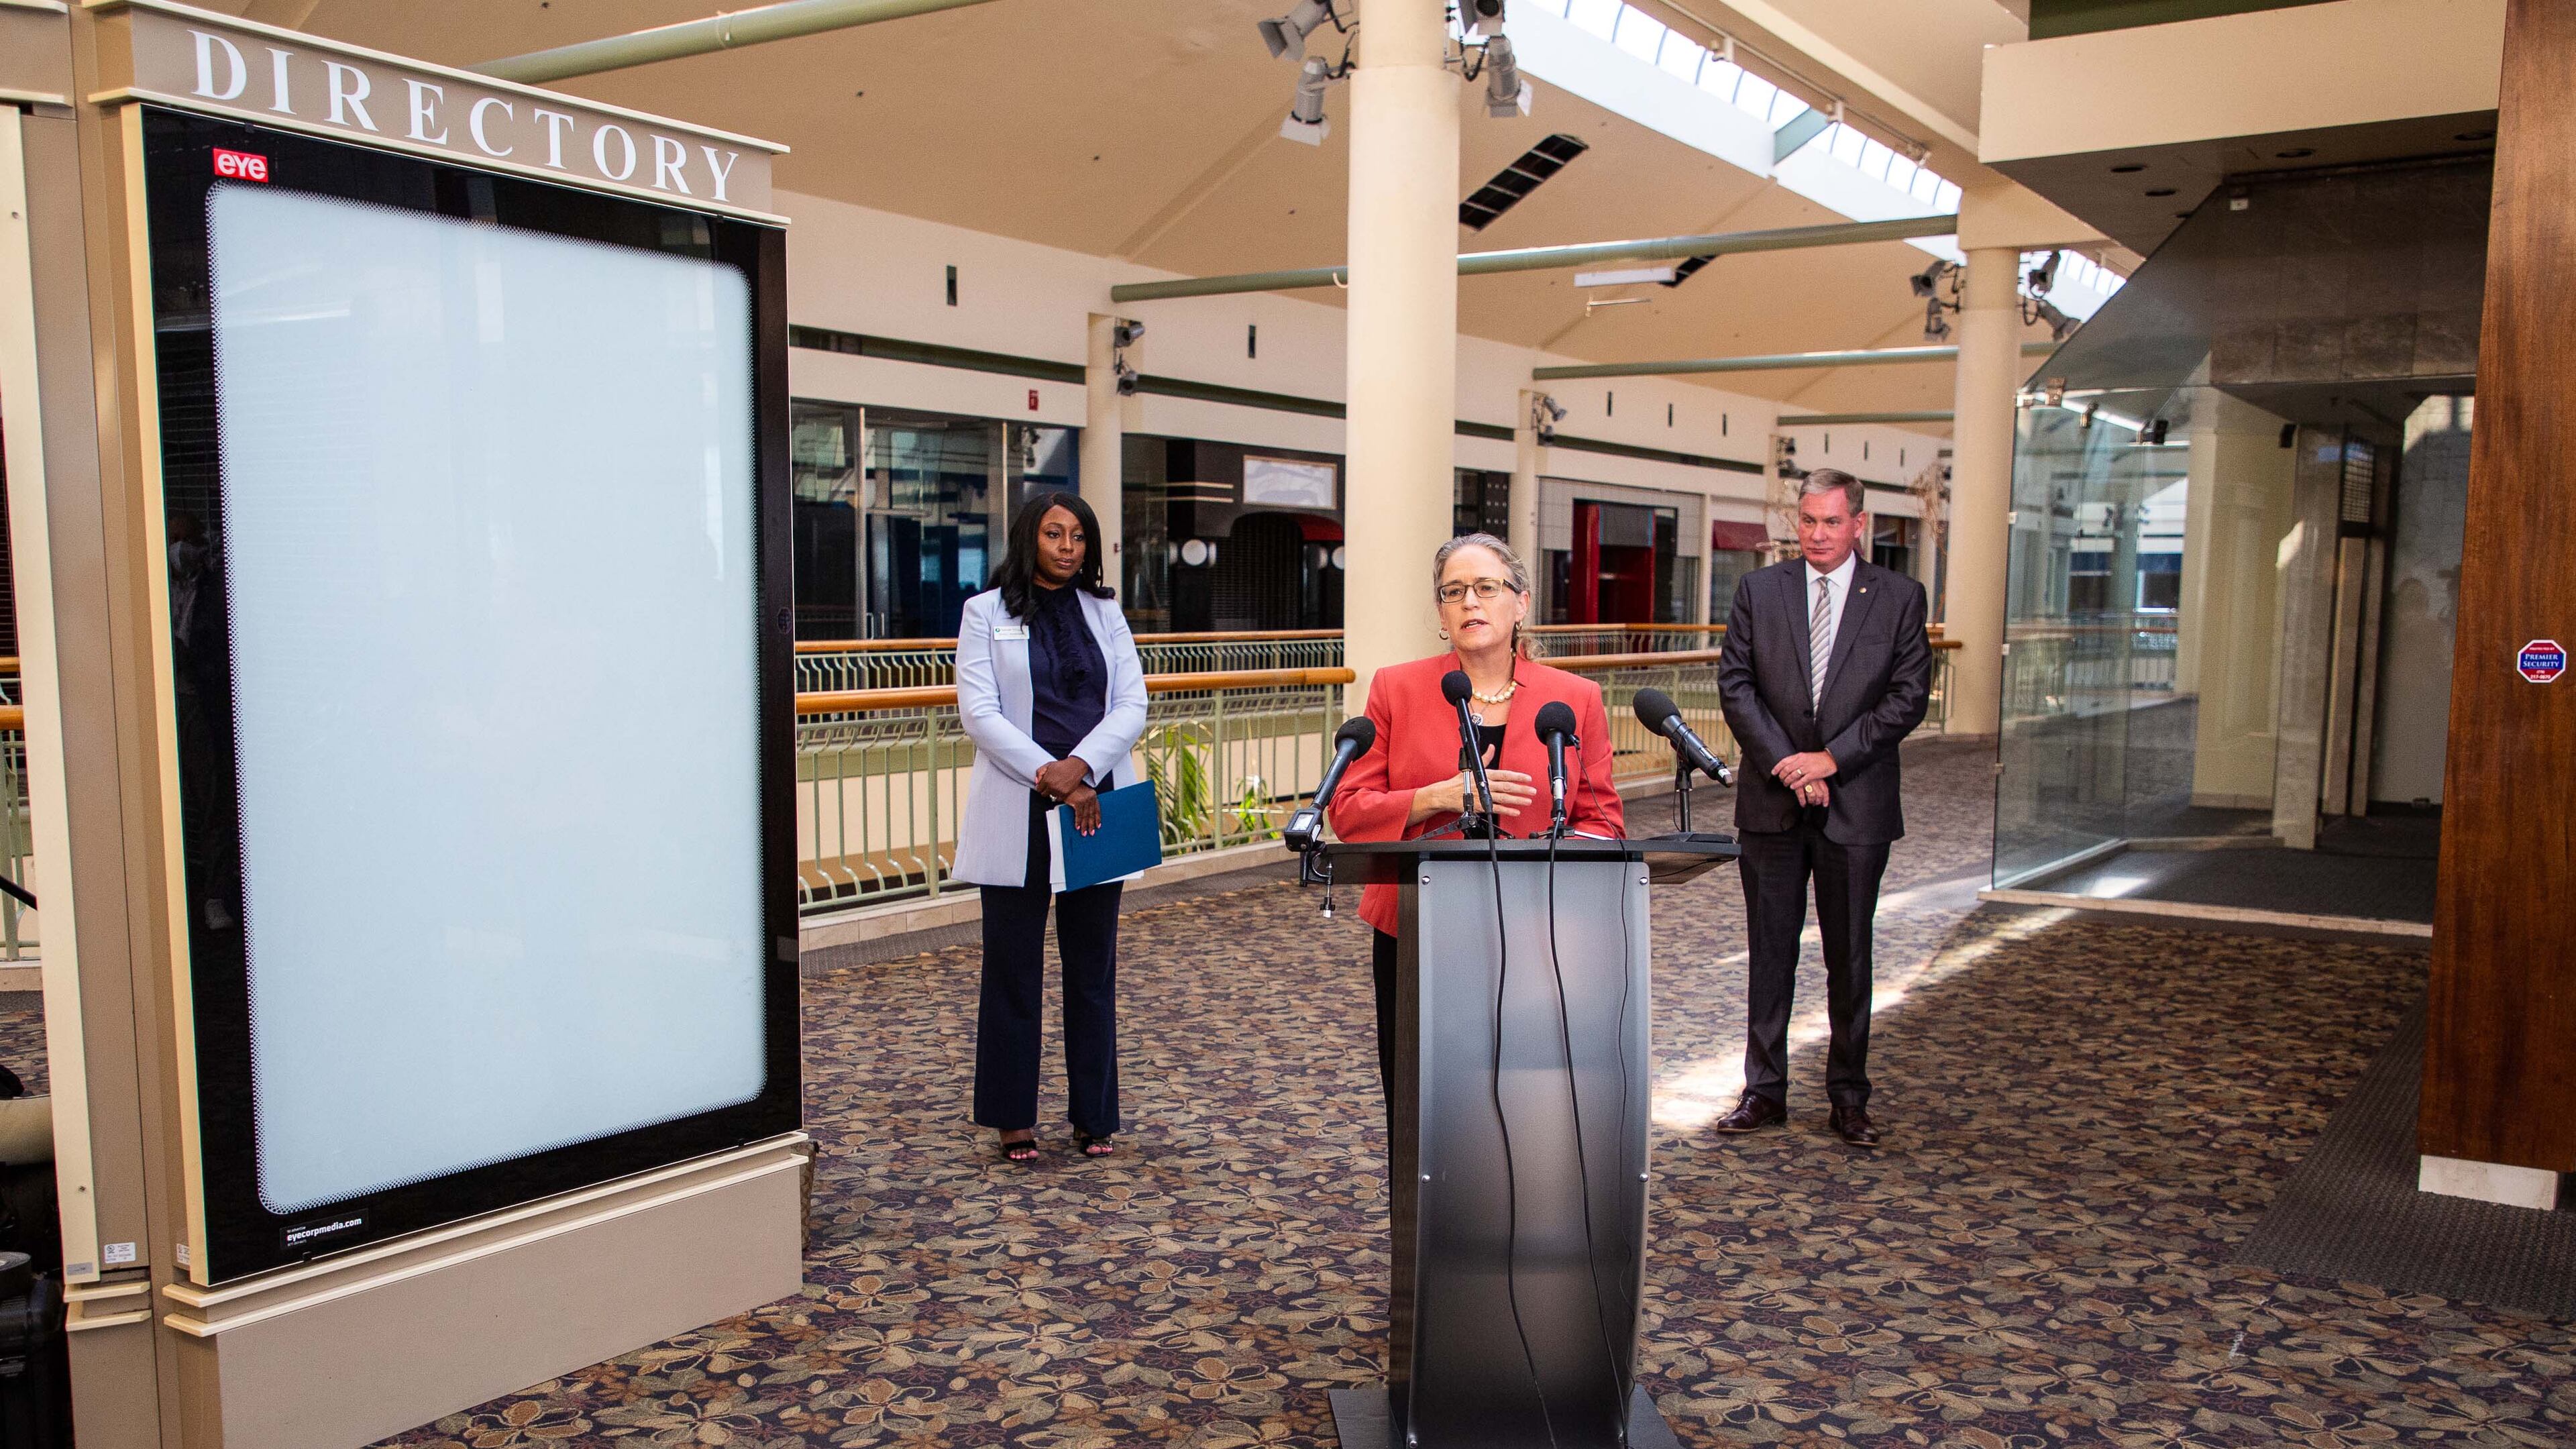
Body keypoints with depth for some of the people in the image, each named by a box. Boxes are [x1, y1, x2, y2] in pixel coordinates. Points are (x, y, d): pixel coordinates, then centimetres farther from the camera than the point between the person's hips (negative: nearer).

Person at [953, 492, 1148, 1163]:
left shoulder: (1105, 613, 12)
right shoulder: (986, 613, 3)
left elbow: (1133, 704, 3)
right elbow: (979, 712, -7)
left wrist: (1081, 766, -14)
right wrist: (1050, 775, -16)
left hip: (1096, 807, 3)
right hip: (1018, 813, -3)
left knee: (1093, 970, 8)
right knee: (1013, 971, 4)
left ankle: (1094, 1116, 18)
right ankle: (1014, 1119, 16)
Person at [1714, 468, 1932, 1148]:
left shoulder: (1899, 597, 2)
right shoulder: (1758, 590, 4)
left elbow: (1909, 695, -3)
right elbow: (1735, 684, -1)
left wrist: (1832, 758, -12)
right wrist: (1787, 765, -11)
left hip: (1857, 804, -1)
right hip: (1771, 801, 1)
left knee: (1851, 957, 8)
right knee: (1770, 953, 7)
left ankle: (1849, 1097, 19)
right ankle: (1764, 1091, 18)